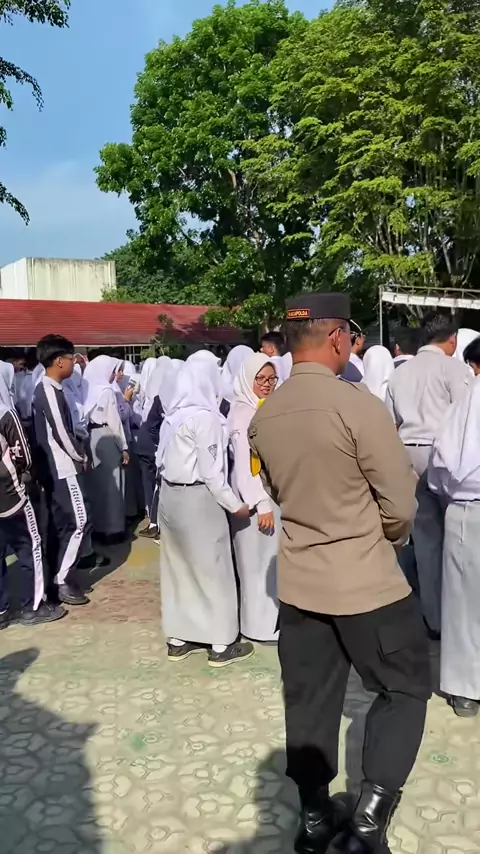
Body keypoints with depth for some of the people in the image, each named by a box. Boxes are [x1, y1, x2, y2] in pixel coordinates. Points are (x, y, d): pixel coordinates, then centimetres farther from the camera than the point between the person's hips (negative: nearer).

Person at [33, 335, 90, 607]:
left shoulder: (48, 389, 12)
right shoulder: (50, 392, -18)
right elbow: (62, 434, -20)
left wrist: (79, 453, 9)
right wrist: (82, 457, -7)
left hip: (57, 467, 10)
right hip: (63, 468, -10)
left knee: (59, 524, 12)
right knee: (78, 522, -5)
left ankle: (57, 579, 19)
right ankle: (62, 580, 2)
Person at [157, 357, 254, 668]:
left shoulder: (175, 413, 6)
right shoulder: (205, 417, -17)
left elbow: (163, 458, 9)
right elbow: (211, 472, -18)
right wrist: (235, 504, -9)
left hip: (170, 495, 8)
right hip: (197, 498, -8)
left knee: (178, 567, 15)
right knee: (213, 570, 4)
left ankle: (178, 638, 25)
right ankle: (221, 644, 14)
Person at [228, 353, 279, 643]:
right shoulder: (243, 413, -14)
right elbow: (244, 464, -18)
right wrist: (261, 504, -20)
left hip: (275, 492, 7)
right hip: (255, 495, -7)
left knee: (274, 558, 15)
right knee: (259, 560, 4)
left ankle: (272, 617, 29)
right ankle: (261, 624, 17)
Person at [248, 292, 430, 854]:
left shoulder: (263, 416, 0)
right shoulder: (356, 404, -20)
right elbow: (400, 503, -13)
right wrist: (387, 541, 7)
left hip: (298, 580, 6)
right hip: (365, 580, -6)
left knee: (309, 698, 16)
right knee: (406, 687, 15)